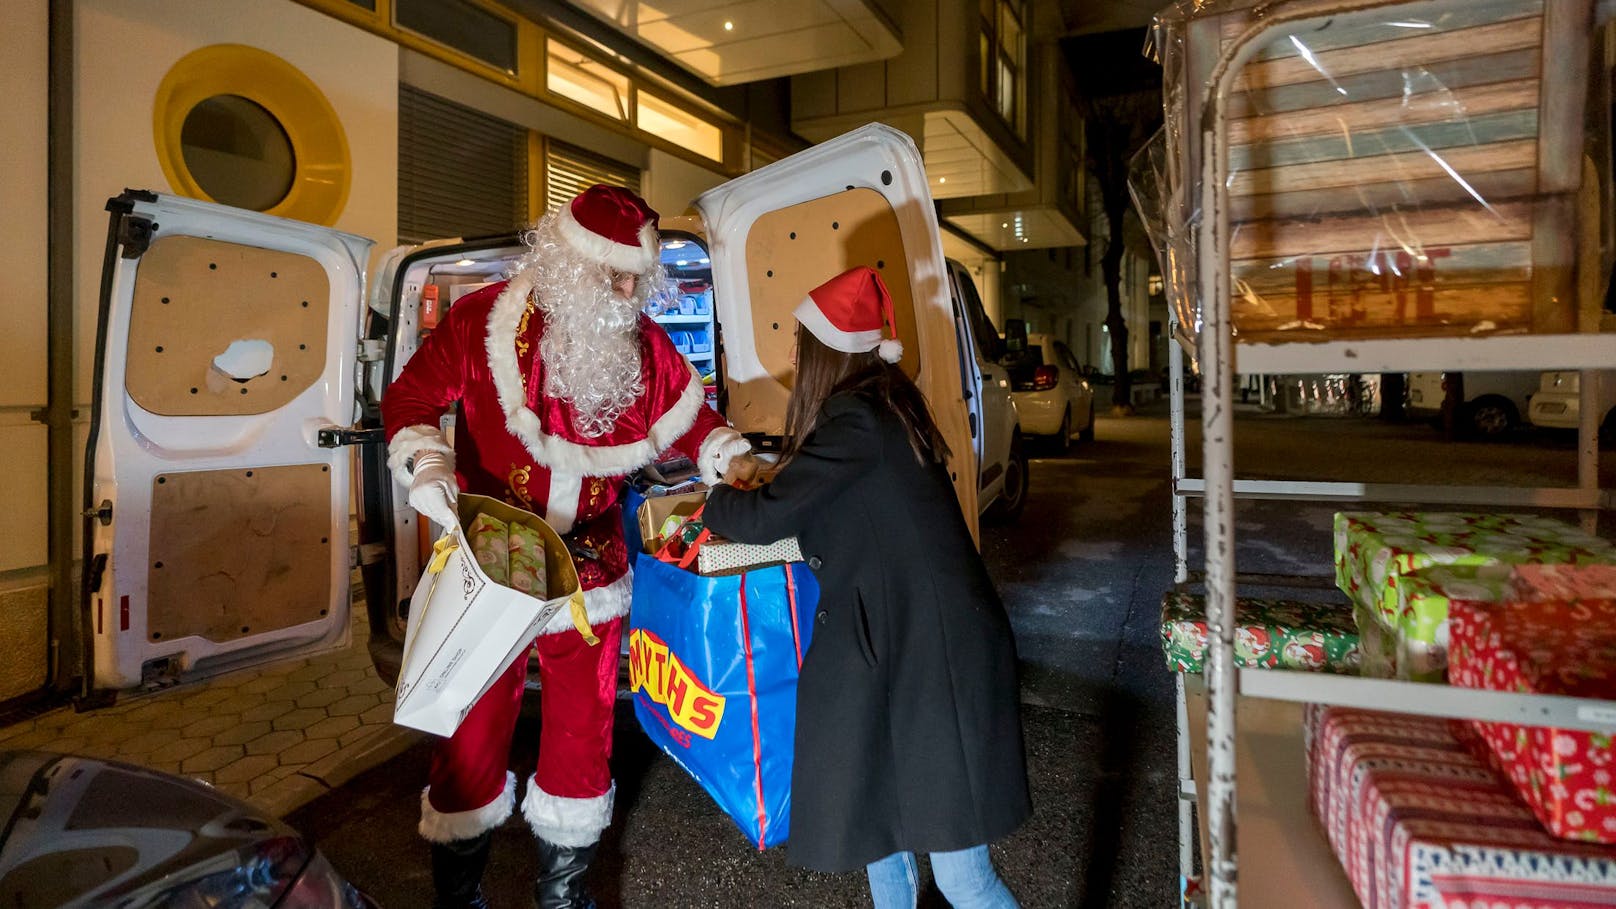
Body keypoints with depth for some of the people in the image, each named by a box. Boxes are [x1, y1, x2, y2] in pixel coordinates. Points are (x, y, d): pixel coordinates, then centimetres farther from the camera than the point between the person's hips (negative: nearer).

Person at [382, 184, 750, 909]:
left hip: (589, 573, 3)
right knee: (473, 729, 10)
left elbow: (685, 413, 12)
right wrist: (427, 463, -21)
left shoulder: (641, 342, 0)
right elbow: (409, 397, -4)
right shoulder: (485, 320, -10)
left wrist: (727, 455, -4)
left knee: (582, 728, 14)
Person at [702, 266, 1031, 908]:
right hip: (896, 640, 10)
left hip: (931, 653, -10)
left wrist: (714, 504, 3)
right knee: (875, 811, 23)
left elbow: (766, 518, -16)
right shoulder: (883, 401, 9)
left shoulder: (858, 418, -19)